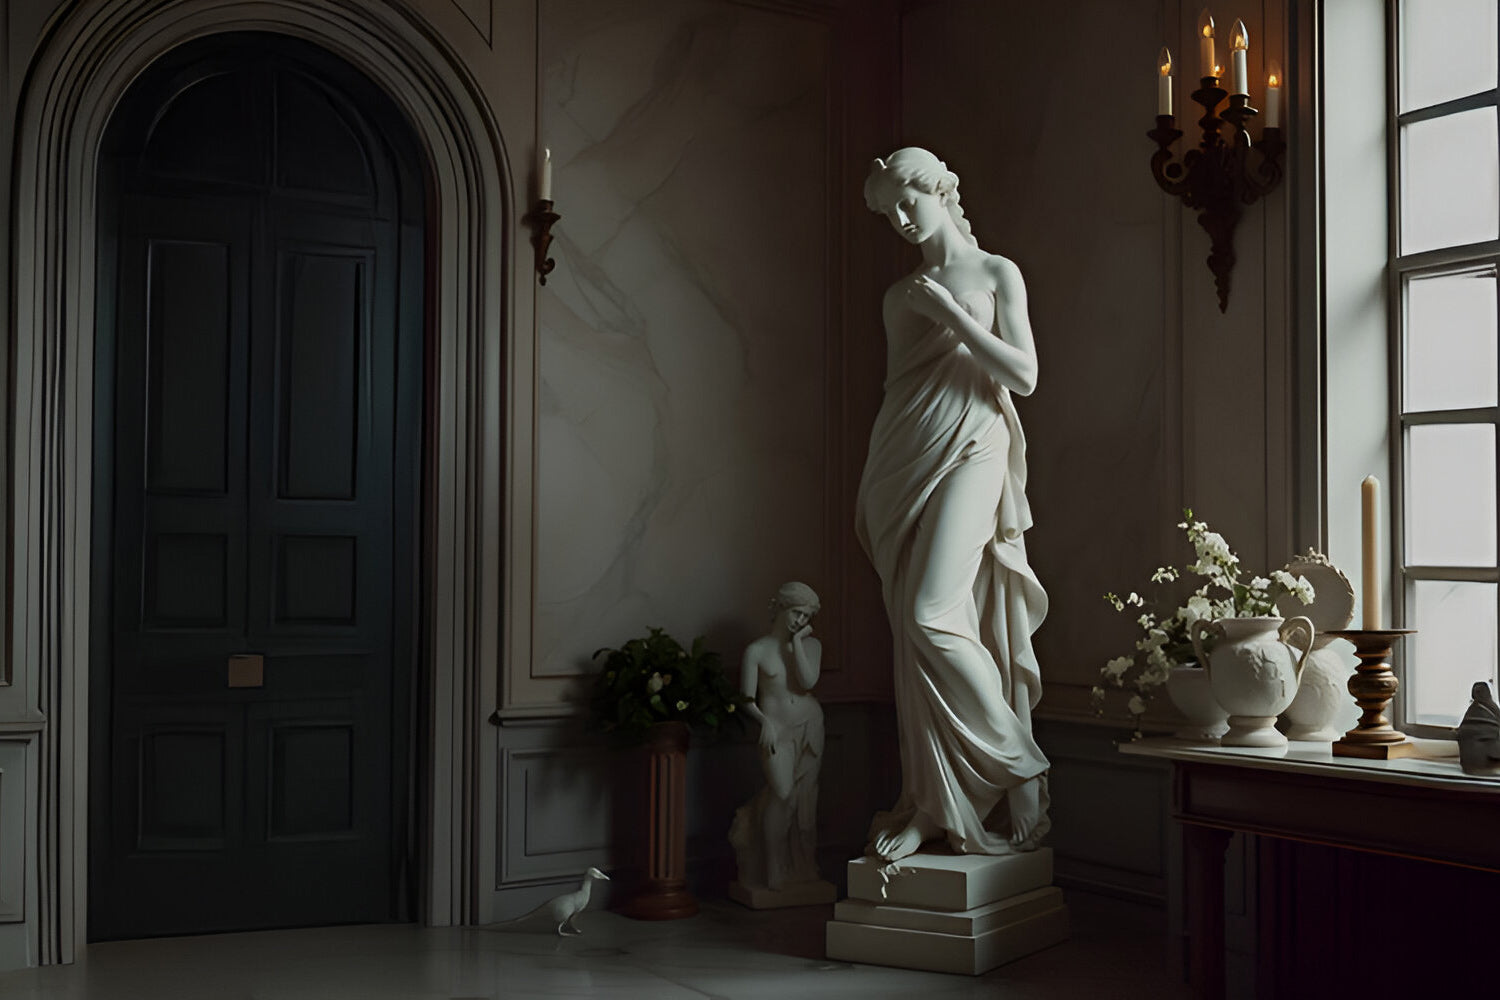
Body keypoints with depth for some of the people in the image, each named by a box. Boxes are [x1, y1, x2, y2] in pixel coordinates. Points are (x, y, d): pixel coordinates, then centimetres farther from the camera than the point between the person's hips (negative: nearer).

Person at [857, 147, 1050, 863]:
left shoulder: (997, 274, 5)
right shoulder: (900, 296, 19)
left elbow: (1024, 376, -5)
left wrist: (951, 312, -8)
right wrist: (867, 493, 18)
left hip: (968, 456, -5)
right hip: (901, 468, 5)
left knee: (933, 617, -21)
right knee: (913, 636, 0)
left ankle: (1019, 767, -5)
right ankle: (932, 807, 4)